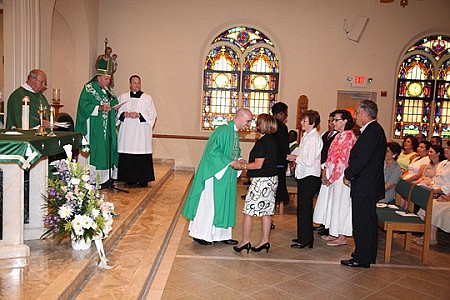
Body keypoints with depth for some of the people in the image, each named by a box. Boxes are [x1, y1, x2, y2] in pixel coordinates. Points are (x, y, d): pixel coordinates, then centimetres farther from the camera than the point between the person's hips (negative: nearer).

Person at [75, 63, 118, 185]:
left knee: (107, 150, 5)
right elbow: (84, 106, -13)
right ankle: (92, 178, -2)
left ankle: (106, 177, 11)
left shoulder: (109, 90, 16)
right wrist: (99, 108, -23)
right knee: (93, 151, -6)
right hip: (94, 128, -6)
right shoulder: (88, 88, -3)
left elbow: (115, 104, 18)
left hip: (107, 128, 6)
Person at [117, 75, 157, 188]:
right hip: (127, 131, 2)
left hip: (141, 132, -2)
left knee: (142, 156, -5)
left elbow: (152, 114, 2)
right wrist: (124, 114, -10)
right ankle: (130, 179, 6)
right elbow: (117, 111, 11)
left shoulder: (147, 98, 9)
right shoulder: (123, 97, 15)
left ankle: (143, 179, 2)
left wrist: (139, 115, -12)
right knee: (127, 157, -2)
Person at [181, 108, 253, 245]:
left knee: (225, 204, 12)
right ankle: (199, 234, 14)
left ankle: (221, 235, 21)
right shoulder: (222, 131, -17)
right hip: (216, 174, -9)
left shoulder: (235, 134, 11)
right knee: (209, 204, 1)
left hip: (227, 176, 9)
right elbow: (212, 151, -23)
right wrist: (229, 162, -22)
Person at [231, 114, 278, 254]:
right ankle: (264, 241, 19)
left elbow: (258, 165, -19)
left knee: (249, 211, 1)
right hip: (272, 179, 9)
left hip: (261, 180, -9)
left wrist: (241, 166, -9)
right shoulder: (273, 140, 10)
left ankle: (245, 241, 8)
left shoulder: (262, 142, -17)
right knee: (266, 211, 13)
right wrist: (245, 163, 20)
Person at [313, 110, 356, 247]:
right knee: (332, 202, 14)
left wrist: (332, 178, -16)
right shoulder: (338, 136, 13)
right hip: (332, 175, 9)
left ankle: (342, 238, 9)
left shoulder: (349, 136, -15)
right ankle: (334, 233, 26)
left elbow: (344, 160, -19)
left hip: (341, 176, -9)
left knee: (340, 204, -2)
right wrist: (325, 172, 2)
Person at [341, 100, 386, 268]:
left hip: (364, 186, -11)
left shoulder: (372, 131, -18)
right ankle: (369, 255, 31)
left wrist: (348, 175, -10)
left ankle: (362, 259, 9)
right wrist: (350, 174, 9)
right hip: (370, 185, 11)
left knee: (362, 223, -1)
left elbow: (361, 159, -23)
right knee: (368, 221, 18)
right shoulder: (374, 130, 14)